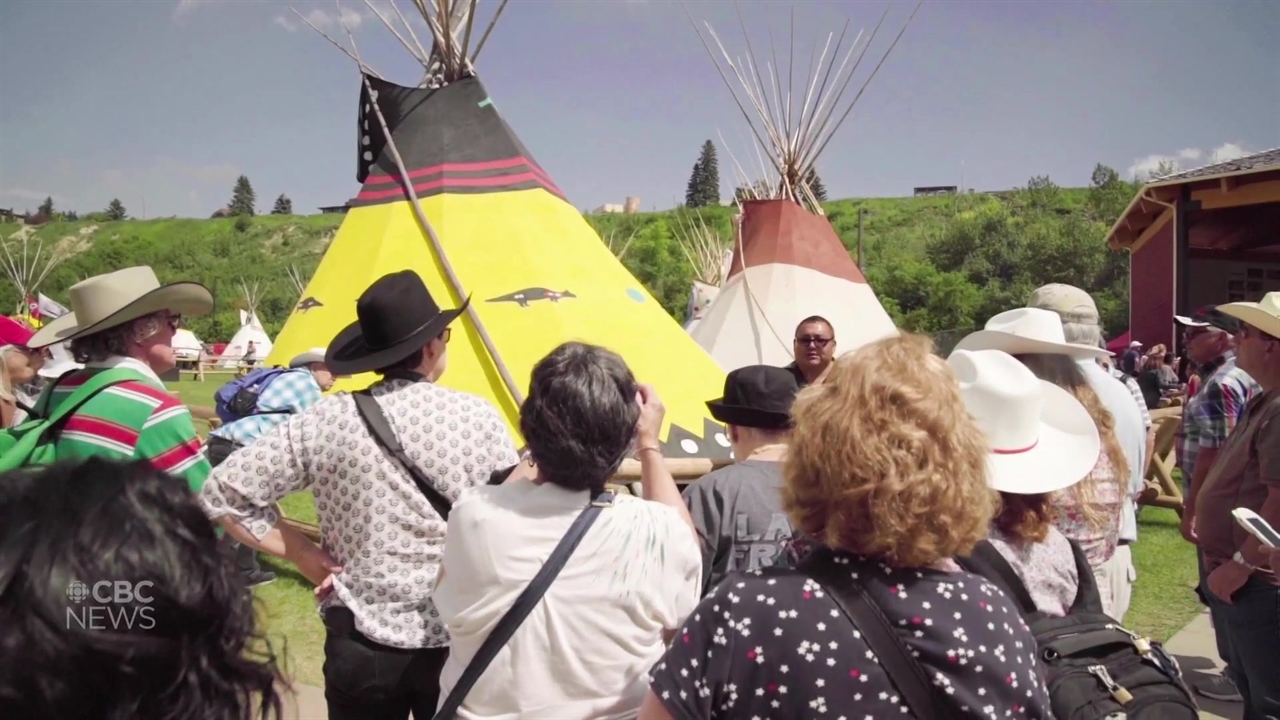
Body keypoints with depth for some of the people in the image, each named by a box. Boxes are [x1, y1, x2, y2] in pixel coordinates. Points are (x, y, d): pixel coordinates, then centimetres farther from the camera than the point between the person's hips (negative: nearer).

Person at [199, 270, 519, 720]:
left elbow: (224, 493, -4)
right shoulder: (477, 418, -11)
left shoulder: (327, 420, -8)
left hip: (361, 643, 1)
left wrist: (301, 552, 2)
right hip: (462, 643, -1)